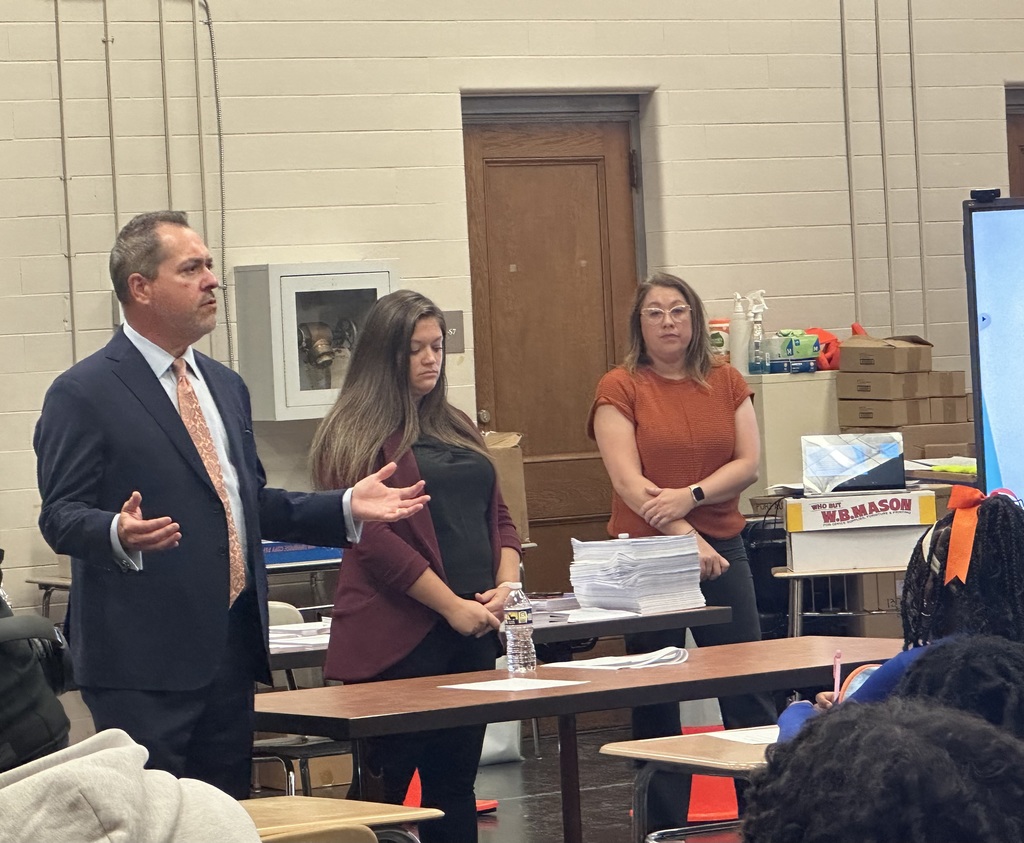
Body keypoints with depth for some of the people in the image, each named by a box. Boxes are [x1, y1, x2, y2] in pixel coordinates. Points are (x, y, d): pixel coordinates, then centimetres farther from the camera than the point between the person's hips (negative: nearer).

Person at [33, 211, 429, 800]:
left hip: (230, 650, 8)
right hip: (144, 664, -8)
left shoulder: (226, 386, 19)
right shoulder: (84, 394, -7)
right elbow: (62, 517, -12)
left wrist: (347, 509, 11)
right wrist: (119, 534, -33)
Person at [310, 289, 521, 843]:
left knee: (455, 780, 10)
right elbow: (373, 538, -13)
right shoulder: (358, 434, -6)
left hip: (474, 632, 7)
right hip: (399, 636, -7)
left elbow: (498, 516, 18)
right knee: (387, 787, -4)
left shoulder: (456, 430, 17)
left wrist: (506, 585, -1)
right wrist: (453, 606, -14)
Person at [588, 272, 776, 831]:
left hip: (722, 550, 3)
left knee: (749, 690, 1)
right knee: (656, 701, 4)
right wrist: (686, 537, -20)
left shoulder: (726, 384, 8)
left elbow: (748, 463, 1)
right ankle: (667, 826, 10)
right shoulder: (620, 390, -3)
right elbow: (629, 481, -11)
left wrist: (690, 496, -16)